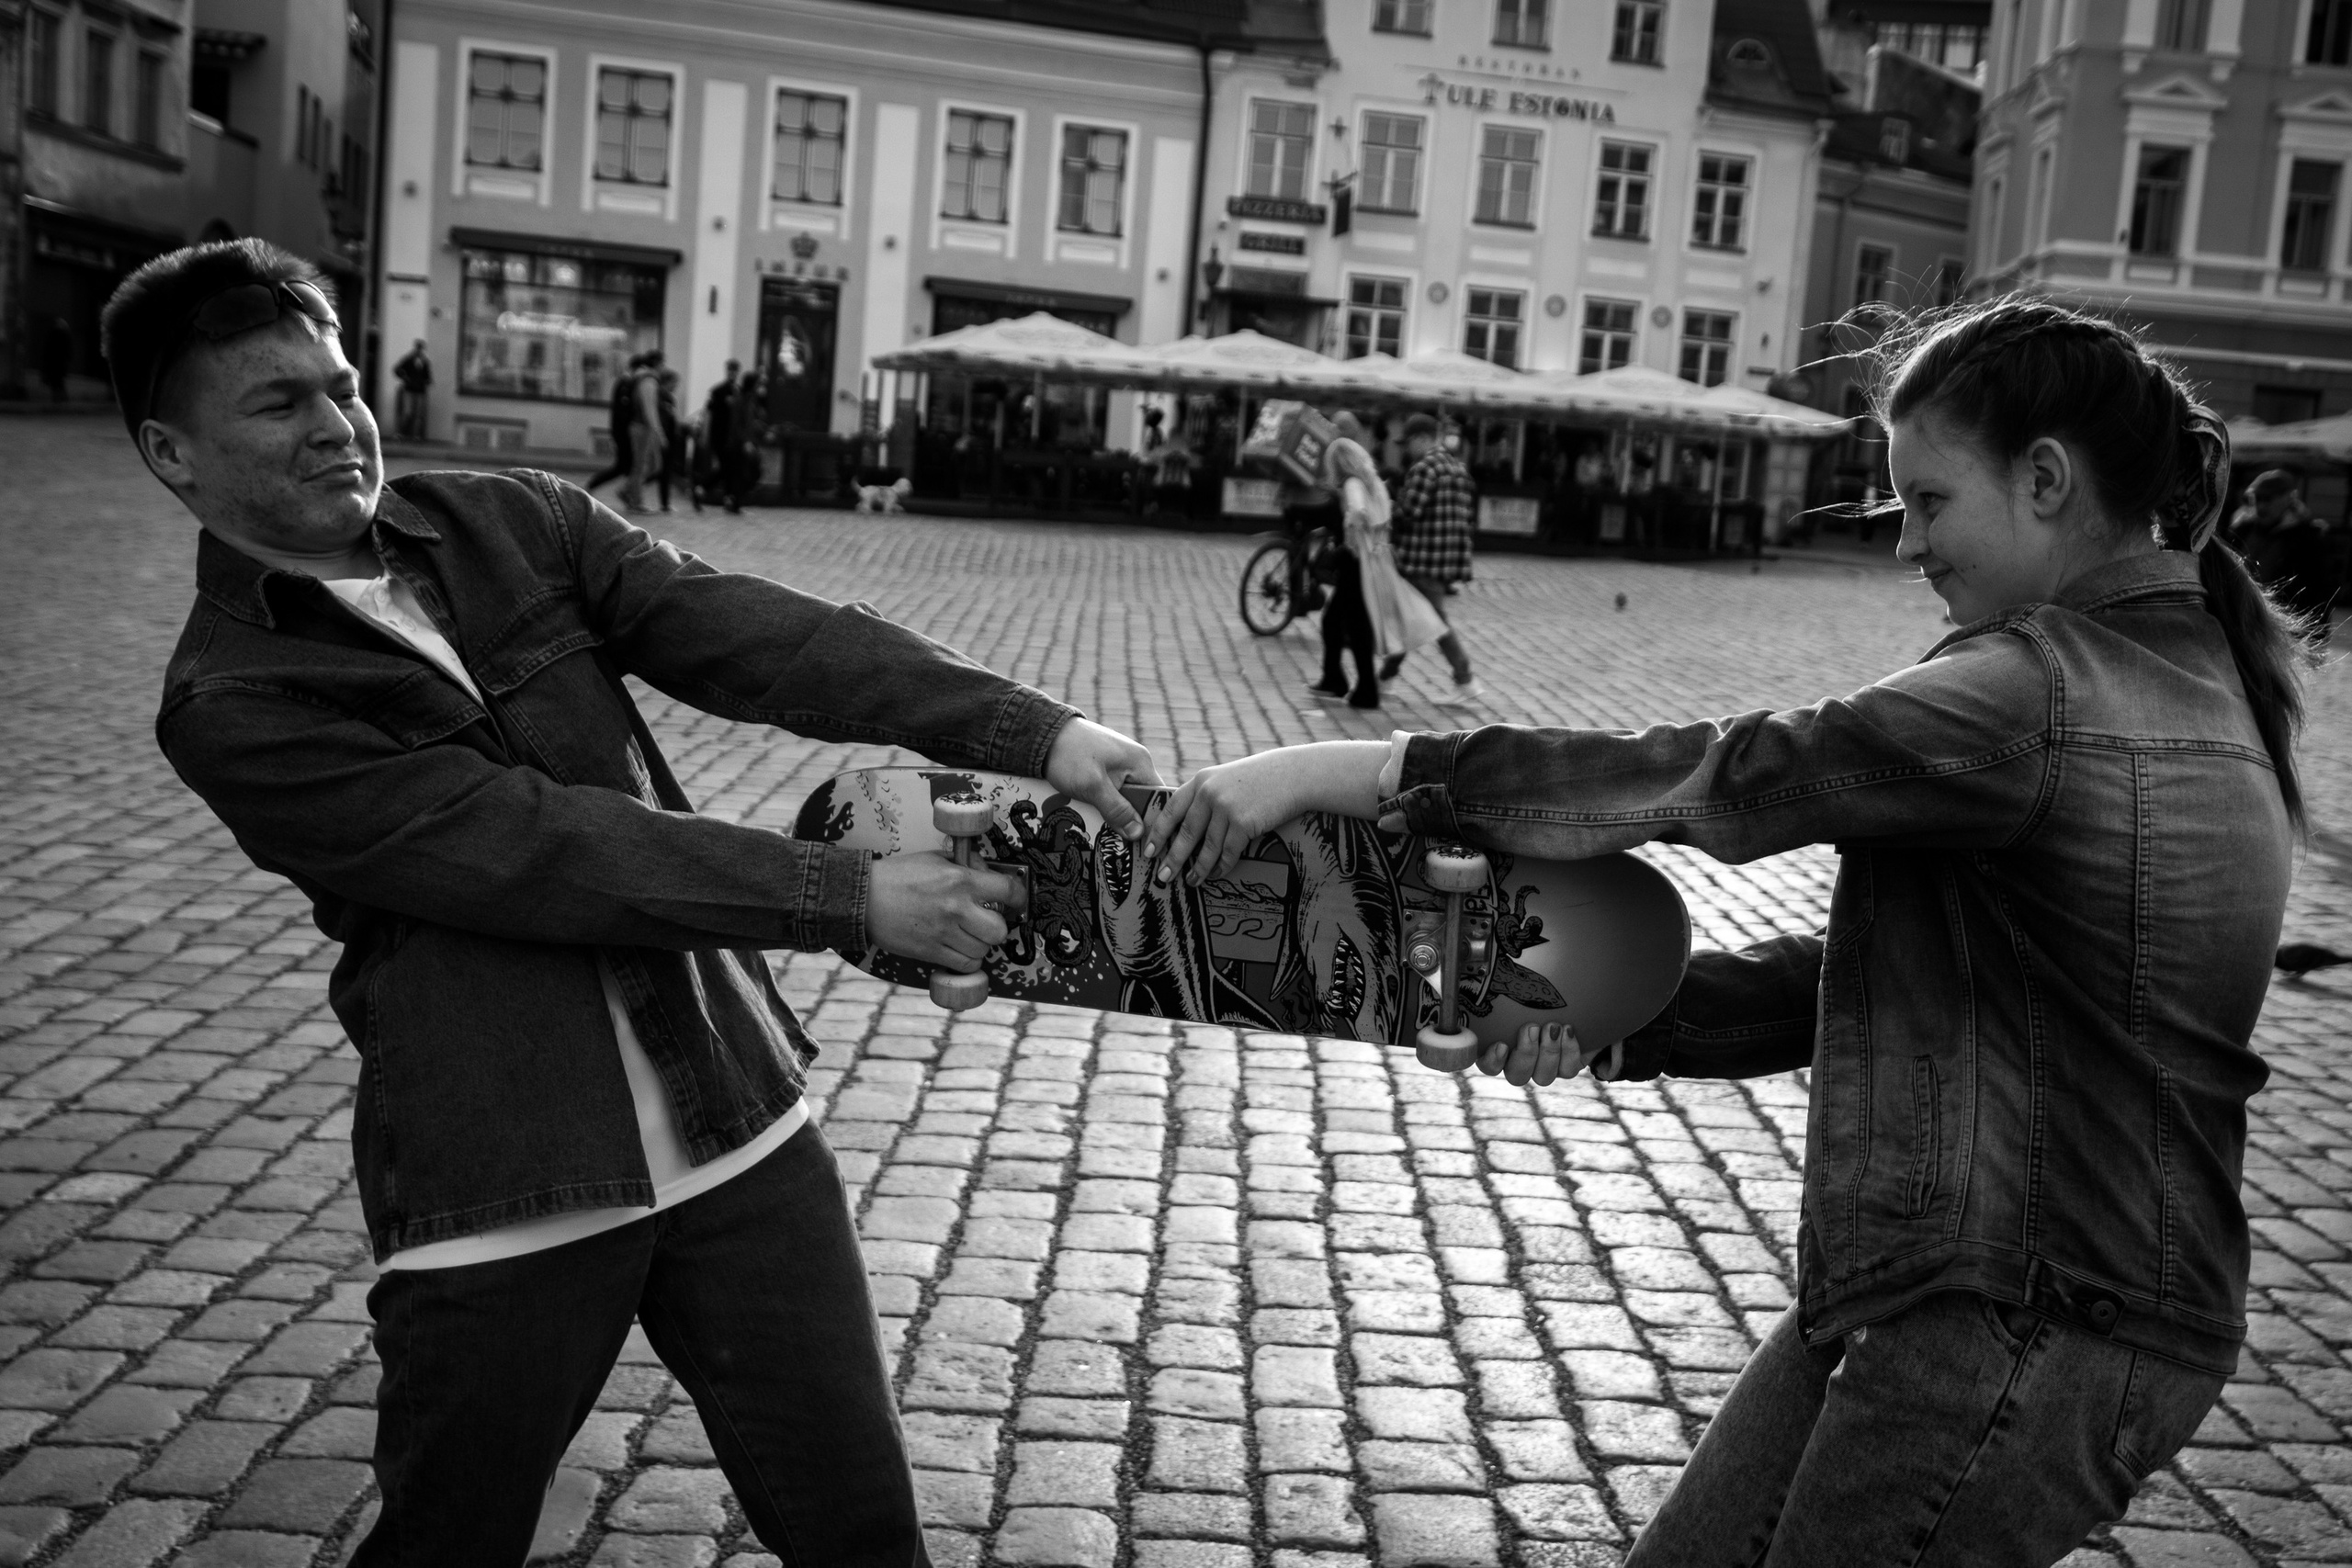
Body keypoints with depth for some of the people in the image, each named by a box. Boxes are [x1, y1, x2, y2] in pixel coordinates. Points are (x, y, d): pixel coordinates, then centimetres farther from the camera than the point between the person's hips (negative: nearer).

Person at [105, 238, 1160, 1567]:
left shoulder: (514, 524, 6)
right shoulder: (231, 706, -7)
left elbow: (756, 636, -8)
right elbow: (536, 843, -19)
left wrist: (1035, 730, -21)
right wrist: (852, 896, -24)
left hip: (736, 1116, 4)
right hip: (501, 1190, -3)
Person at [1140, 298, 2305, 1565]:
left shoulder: (2043, 692, -19)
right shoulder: (2179, 678, 12)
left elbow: (1704, 779, -25)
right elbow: (1891, 970, 11)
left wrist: (1345, 771, -23)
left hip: (2033, 1333, -9)